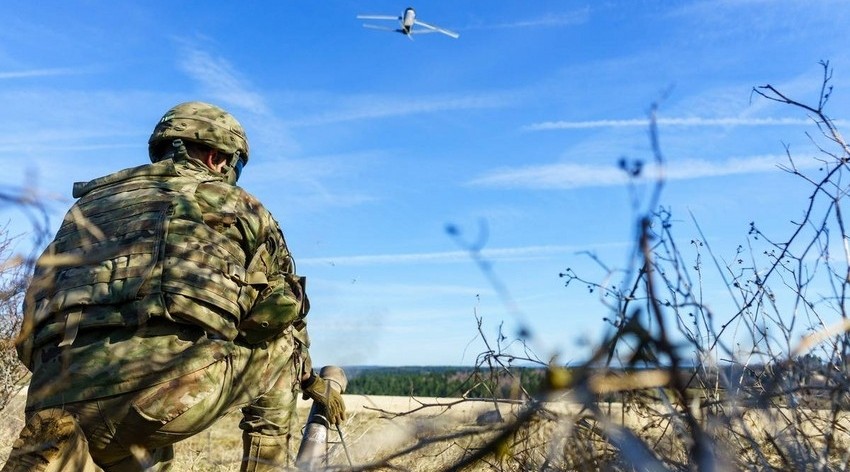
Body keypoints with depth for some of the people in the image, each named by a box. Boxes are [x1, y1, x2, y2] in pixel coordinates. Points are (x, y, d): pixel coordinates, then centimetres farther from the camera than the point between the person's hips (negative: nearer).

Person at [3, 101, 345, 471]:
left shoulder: (90, 201, 29)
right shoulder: (237, 204, 20)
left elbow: (40, 297, 27)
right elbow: (283, 305, 23)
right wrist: (310, 378, 41)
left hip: (63, 393, 3)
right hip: (184, 382, -2)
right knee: (279, 344, 24)